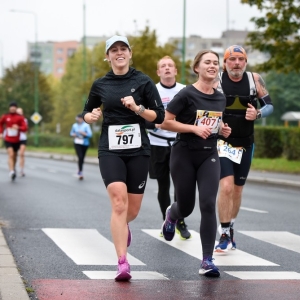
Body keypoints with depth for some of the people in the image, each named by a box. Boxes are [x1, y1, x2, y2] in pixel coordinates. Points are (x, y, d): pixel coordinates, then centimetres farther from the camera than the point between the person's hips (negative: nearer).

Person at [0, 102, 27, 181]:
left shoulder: (20, 118, -5)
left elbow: (25, 128, -12)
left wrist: (18, 127, -32)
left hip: (16, 141, 2)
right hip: (8, 140, -1)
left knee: (14, 156, 16)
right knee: (11, 155, -20)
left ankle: (13, 168, 43)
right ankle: (12, 172, -33)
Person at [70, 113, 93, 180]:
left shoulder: (86, 125, -7)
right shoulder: (74, 125, 4)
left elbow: (90, 134, -10)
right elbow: (71, 133, 18)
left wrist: (83, 133, -22)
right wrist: (73, 135, -4)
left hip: (85, 144, 0)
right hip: (77, 143, 0)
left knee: (82, 158, 10)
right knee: (80, 157, -17)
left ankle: (80, 171, 29)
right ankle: (80, 172, -10)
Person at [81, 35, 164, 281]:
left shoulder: (143, 82, 1)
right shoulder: (100, 85, 6)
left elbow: (159, 116, -1)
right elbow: (87, 113, 20)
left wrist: (137, 108, -17)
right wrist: (91, 116, -3)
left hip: (138, 150, 1)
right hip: (110, 150, 0)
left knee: (132, 209, 8)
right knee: (119, 201, -19)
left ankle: (122, 227, 47)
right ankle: (123, 263, -20)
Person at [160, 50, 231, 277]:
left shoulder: (220, 98, 7)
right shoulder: (187, 94, -11)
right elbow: (165, 122, -13)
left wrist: (223, 129, 1)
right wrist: (194, 128, -21)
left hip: (209, 156, 3)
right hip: (184, 156, -3)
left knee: (208, 205, -12)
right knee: (186, 207, 8)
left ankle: (207, 260, -9)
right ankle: (171, 215, 49)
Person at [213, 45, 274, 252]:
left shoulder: (254, 79, -4)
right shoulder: (217, 81, -10)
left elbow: (269, 105, 3)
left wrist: (258, 114, -17)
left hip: (245, 144, 3)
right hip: (223, 143, -3)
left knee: (237, 190, 14)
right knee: (226, 187, -18)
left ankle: (231, 229, 33)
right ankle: (225, 235, -9)